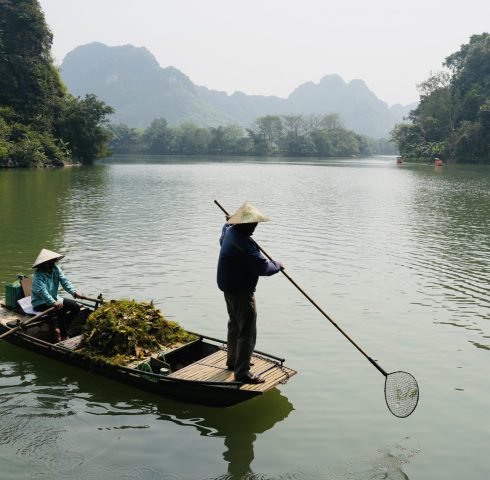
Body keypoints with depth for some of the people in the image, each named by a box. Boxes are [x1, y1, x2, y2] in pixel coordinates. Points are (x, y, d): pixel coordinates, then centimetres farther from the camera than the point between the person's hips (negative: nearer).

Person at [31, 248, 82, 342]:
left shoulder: (56, 269, 0)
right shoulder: (39, 274, -20)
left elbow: (64, 281, -10)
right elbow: (42, 291, -33)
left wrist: (74, 292, -28)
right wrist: (53, 302, -46)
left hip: (54, 298, 8)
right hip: (40, 302, -8)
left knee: (76, 307, -6)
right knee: (61, 309, -31)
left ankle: (58, 327, -3)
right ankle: (64, 336, -22)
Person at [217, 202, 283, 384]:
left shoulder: (229, 232, 4)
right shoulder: (244, 243, -28)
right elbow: (262, 267, -30)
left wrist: (229, 222, 47)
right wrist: (277, 265, -9)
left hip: (229, 288, 11)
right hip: (241, 292, -11)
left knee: (235, 325, 25)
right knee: (247, 332, -4)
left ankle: (233, 361, 41)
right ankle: (242, 372, 1)